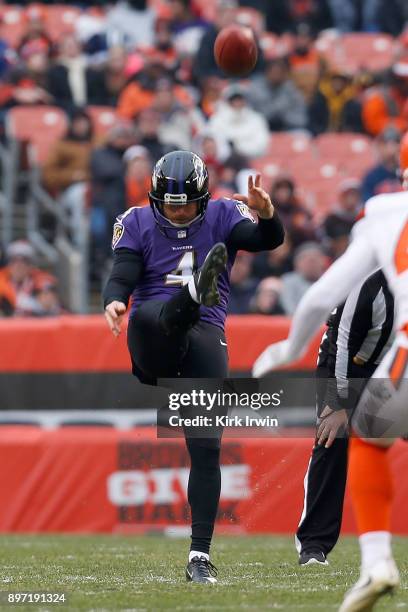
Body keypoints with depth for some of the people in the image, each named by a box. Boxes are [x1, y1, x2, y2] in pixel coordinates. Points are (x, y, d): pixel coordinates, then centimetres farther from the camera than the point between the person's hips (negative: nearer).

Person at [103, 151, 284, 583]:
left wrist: (265, 214, -33)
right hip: (152, 344, 0)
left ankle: (200, 555, -3)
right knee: (146, 315, -37)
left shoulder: (221, 216, 7)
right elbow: (123, 275, -3)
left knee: (206, 446, -6)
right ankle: (194, 295, -70)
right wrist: (114, 301, -27)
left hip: (205, 337, 0)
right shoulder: (138, 223, 8)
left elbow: (269, 240, -9)